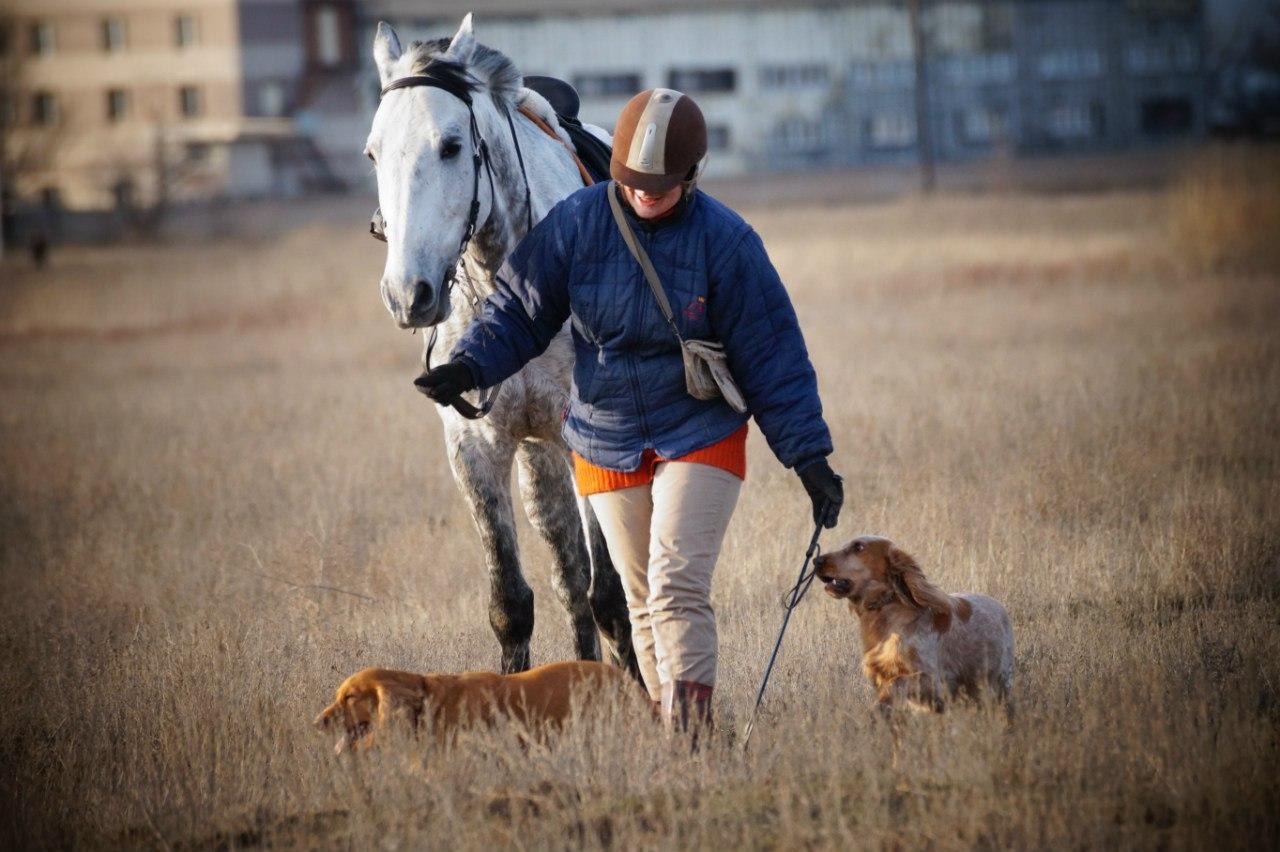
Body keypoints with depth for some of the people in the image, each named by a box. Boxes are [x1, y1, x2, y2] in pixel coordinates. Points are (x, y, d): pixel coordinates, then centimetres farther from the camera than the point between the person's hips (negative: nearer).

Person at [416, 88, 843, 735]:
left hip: (700, 439, -3)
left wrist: (810, 458, -8)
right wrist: (468, 367, -17)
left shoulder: (725, 241, -12)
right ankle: (668, 729, 18)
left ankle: (692, 731, -19)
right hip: (607, 446, 3)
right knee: (644, 604, 9)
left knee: (678, 589, -16)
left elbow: (772, 356, -7)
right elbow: (518, 310, 1)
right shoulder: (576, 222, -8)